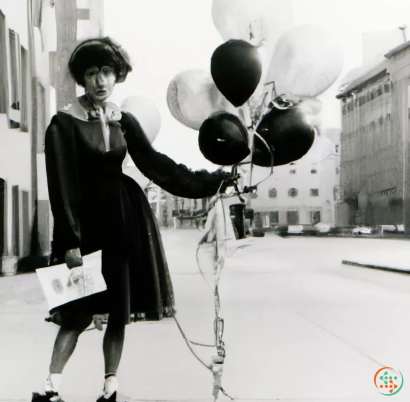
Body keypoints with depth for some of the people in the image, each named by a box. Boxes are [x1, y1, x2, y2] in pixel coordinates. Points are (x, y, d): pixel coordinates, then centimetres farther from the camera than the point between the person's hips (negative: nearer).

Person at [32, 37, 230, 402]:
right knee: (79, 313, -5)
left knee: (120, 311, 6)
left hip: (125, 221, 4)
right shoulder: (64, 123, -7)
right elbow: (62, 186, -11)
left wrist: (209, 181, 4)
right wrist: (71, 241, -16)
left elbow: (155, 164, 8)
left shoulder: (124, 121, 7)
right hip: (86, 221, -4)